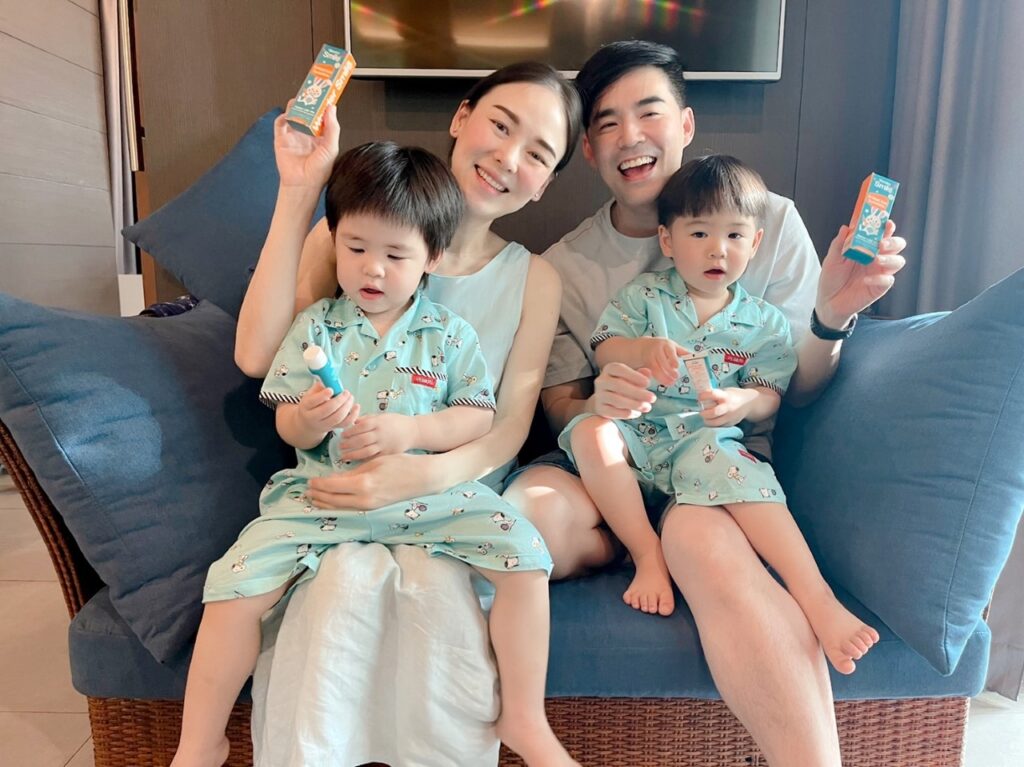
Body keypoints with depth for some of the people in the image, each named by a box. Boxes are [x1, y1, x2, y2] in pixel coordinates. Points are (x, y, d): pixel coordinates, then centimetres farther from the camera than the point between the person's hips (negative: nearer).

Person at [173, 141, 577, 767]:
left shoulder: (450, 333, 3)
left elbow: (479, 418, -2)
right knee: (237, 582, -16)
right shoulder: (316, 326, 5)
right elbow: (287, 427, 4)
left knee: (524, 556, -19)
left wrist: (412, 430, -18)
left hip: (433, 493, 0)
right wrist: (310, 420, -21)